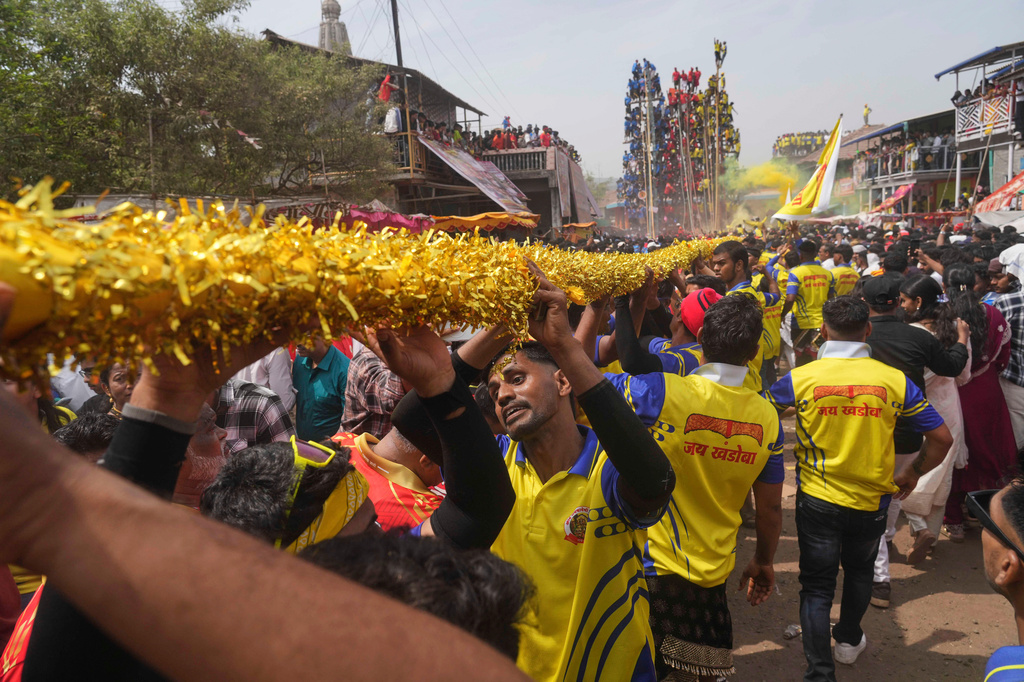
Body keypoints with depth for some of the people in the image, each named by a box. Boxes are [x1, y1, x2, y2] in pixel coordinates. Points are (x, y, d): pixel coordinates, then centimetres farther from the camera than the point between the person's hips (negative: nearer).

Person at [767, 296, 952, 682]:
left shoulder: (800, 378, -14)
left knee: (817, 586, 11)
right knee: (859, 571, 28)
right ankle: (849, 641, 47)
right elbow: (942, 438, -5)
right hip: (872, 501, 3)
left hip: (817, 501, -2)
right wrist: (913, 474, 10)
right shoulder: (894, 380, -10)